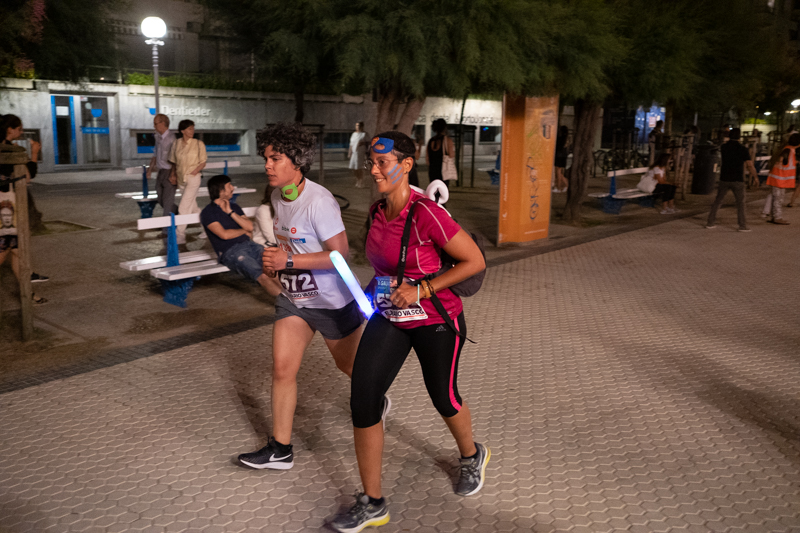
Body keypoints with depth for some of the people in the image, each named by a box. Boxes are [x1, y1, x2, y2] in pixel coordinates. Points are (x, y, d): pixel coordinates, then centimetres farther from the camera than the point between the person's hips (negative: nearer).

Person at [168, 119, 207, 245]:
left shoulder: (198, 144, -5)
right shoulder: (176, 144, 4)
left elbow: (203, 163, -2)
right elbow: (174, 162, 14)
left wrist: (193, 173, -15)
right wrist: (174, 175, 4)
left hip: (193, 178, -5)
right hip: (181, 180, 5)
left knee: (183, 207, -10)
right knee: (193, 207, 13)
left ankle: (180, 235, -5)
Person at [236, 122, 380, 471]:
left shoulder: (318, 201, -25)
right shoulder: (278, 197, 2)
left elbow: (340, 253, -28)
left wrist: (288, 261, -29)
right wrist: (273, 261, 1)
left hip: (332, 301, -7)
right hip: (293, 298, 7)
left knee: (349, 365, 14)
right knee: (282, 368, 0)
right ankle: (280, 449, 10)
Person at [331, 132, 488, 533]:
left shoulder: (426, 213, -24)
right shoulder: (377, 211, -1)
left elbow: (475, 261, -20)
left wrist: (422, 290, -22)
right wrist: (376, 286, 5)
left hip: (435, 322, -6)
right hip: (389, 317, 6)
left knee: (444, 398, 14)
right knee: (362, 398, -6)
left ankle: (472, 456, 50)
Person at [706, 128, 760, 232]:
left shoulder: (723, 147, 3)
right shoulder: (743, 149, -8)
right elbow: (750, 165, -10)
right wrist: (755, 175, 7)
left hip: (724, 179, 3)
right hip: (737, 180, -3)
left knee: (718, 200, 11)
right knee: (740, 202, 7)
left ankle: (710, 222, 11)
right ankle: (742, 225, 6)